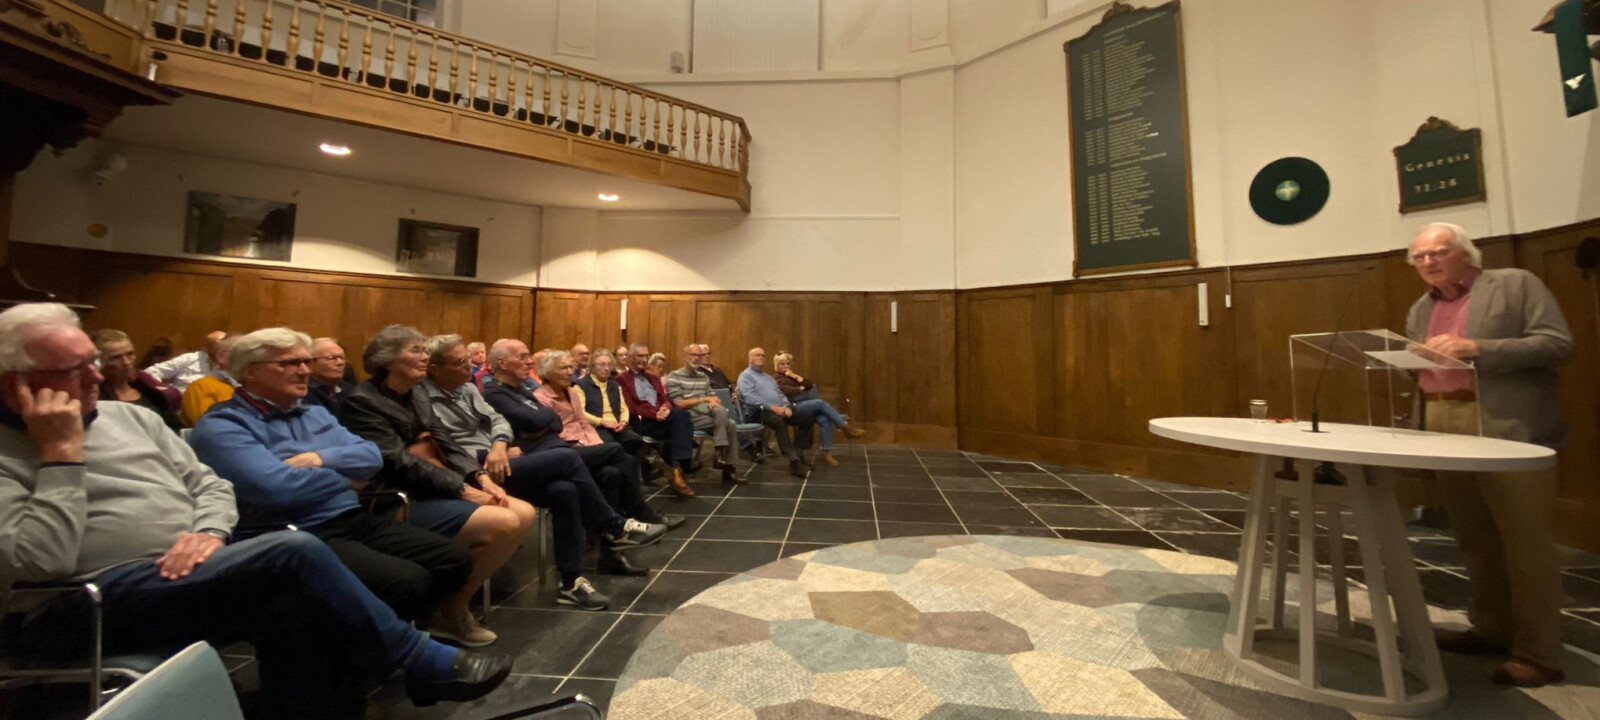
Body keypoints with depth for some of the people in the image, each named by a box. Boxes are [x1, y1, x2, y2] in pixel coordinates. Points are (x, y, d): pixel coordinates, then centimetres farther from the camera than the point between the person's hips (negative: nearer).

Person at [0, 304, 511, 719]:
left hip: (187, 571, 6)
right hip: (89, 601, -6)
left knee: (293, 608, -27)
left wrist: (208, 533, -9)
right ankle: (425, 665, -13)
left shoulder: (129, 416, 14)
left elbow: (211, 486, 13)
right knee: (295, 552, -27)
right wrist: (62, 455, -15)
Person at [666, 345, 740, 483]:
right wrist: (704, 399, -17)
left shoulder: (704, 377, 21)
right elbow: (679, 404, -12)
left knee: (731, 425, -20)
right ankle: (721, 455, -21)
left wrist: (713, 402, -8)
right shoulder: (674, 376, -2)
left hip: (706, 415, 7)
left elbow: (710, 398, 19)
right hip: (688, 418, -7)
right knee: (721, 412, -30)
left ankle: (728, 468, -14)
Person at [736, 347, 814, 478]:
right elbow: (750, 398, -15)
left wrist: (787, 406, -3)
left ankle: (796, 451, -8)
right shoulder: (745, 376, 1)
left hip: (779, 409, 8)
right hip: (759, 411, -8)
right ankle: (793, 459, -37)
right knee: (779, 421, -40)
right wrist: (772, 407, -21)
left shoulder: (768, 376, 28)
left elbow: (780, 394, 21)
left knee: (807, 416, -8)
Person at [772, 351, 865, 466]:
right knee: (821, 403, -30)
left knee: (825, 420, -24)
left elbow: (810, 385, 13)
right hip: (793, 407, -6)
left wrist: (796, 377, 3)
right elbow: (785, 391, -14)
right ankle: (846, 428, -25)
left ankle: (827, 453, -22)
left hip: (806, 404, 7)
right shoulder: (776, 379, 7)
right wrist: (800, 389, 0)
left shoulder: (793, 374, 27)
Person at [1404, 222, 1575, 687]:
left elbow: (1558, 344, -9)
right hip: (1444, 431, 5)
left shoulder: (1516, 285, 1)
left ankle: (1539, 653, 9)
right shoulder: (1420, 309, 15)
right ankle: (1492, 629, 24)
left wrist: (1477, 348, -19)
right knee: (1474, 538, 12)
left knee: (1524, 539, -1)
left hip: (1509, 430, -5)